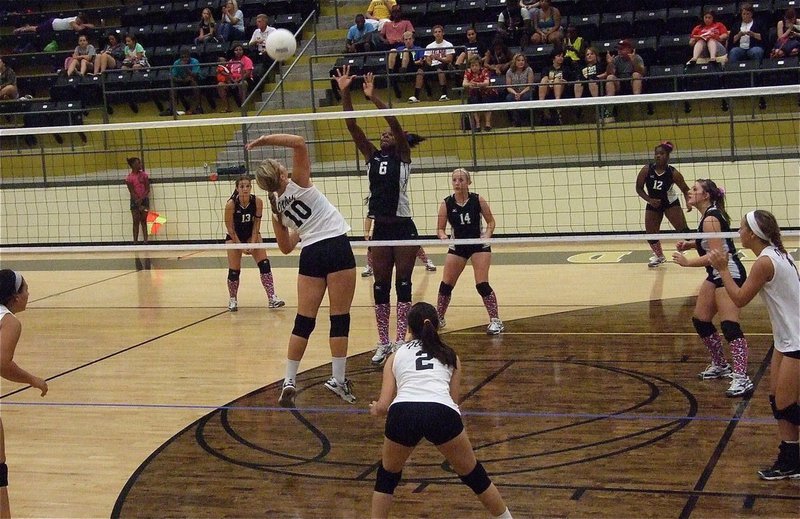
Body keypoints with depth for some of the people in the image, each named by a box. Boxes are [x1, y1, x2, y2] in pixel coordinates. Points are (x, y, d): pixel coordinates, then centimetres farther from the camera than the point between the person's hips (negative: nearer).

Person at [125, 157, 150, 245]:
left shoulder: (144, 175, 2)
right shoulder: (129, 178, -4)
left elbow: (147, 189, -1)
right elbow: (132, 192, -8)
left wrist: (141, 199, -13)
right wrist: (139, 204, -15)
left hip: (144, 199, 1)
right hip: (135, 200, -1)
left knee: (144, 221, 2)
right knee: (136, 221, -2)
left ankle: (145, 240, -1)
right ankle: (135, 241, -1)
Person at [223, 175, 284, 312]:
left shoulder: (257, 202, -20)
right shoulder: (231, 204, -26)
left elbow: (256, 223, -11)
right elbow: (230, 228, -17)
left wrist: (252, 243, -18)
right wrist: (241, 246, -18)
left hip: (251, 234, 2)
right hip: (234, 236, -2)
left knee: (264, 263, -12)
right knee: (234, 270, -3)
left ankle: (272, 298, -11)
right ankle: (232, 299, 20)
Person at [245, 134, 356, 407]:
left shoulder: (277, 205, 12)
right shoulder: (297, 184, -2)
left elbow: (286, 248, 18)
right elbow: (299, 143, -12)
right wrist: (265, 139, -11)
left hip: (311, 254, 5)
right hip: (337, 247, -5)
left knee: (304, 320, 9)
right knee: (340, 318, 1)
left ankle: (289, 381, 6)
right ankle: (338, 380, 2)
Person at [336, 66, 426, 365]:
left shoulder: (402, 157, -1)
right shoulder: (372, 157, 10)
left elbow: (396, 124, -18)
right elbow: (352, 127, 1)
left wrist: (373, 98, -27)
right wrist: (345, 94, -9)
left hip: (403, 227, -5)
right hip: (381, 228, 5)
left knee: (403, 285, -1)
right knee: (380, 286, 5)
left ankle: (401, 341, 2)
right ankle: (384, 343, 10)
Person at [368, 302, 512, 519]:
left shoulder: (396, 356, 26)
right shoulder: (450, 356, 29)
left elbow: (383, 406, 19)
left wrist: (374, 409, 41)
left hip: (402, 413, 0)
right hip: (442, 413, 0)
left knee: (387, 475, 28)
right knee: (473, 474, 24)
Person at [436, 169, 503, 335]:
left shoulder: (478, 200, -10)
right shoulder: (446, 203, -8)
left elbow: (491, 222, 0)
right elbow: (440, 228, -3)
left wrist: (487, 235, -17)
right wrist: (443, 236, -25)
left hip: (479, 245, -2)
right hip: (457, 247, 2)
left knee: (482, 284, -12)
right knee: (446, 284, 3)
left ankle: (495, 321, -1)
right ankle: (439, 318, 24)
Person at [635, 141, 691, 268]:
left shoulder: (673, 173, -21)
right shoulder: (646, 170, -18)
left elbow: (685, 189, -10)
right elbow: (639, 188, -8)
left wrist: (688, 202, -28)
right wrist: (649, 200, -21)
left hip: (671, 203, -3)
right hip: (653, 204, 3)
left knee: (683, 229, -14)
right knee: (650, 233, 5)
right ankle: (659, 256, 31)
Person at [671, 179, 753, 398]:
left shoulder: (711, 219, -20)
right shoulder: (709, 214, 9)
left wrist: (687, 262, -19)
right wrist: (689, 244, 7)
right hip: (716, 275, 11)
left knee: (730, 326, -18)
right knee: (700, 321, 15)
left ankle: (741, 378, -22)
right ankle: (720, 365, 29)